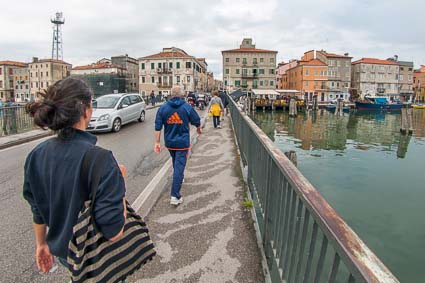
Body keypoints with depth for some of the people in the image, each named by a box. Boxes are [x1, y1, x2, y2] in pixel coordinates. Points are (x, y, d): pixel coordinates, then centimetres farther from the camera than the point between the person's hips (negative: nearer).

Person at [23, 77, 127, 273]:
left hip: (63, 253, 5)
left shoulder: (36, 156, -11)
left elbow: (37, 210, 2)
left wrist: (41, 243, 18)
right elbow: (113, 233, -28)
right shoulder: (99, 159, -31)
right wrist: (120, 181, -18)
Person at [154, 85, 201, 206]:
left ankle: (179, 178, 51)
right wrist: (199, 129, 24)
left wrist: (157, 142, 0)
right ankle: (175, 196, -6)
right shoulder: (187, 107, -7)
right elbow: (196, 121, 3)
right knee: (179, 166, -4)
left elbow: (158, 127, -4)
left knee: (176, 163, 27)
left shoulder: (163, 108, -1)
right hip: (182, 142, -4)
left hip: (169, 143, 4)